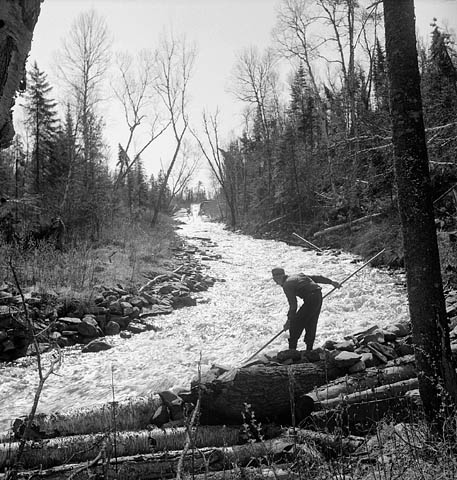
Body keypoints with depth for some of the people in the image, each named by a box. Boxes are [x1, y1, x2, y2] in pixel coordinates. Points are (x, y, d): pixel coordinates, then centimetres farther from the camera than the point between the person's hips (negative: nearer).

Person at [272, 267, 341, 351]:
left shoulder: (287, 285, -7)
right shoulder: (298, 275, 18)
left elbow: (293, 305, -10)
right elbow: (316, 278, 22)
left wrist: (289, 320, -3)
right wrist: (331, 282, 31)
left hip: (310, 301, -9)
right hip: (319, 297, 9)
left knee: (296, 323, -1)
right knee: (310, 325, 17)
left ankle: (292, 349, 1)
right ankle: (309, 349, 22)